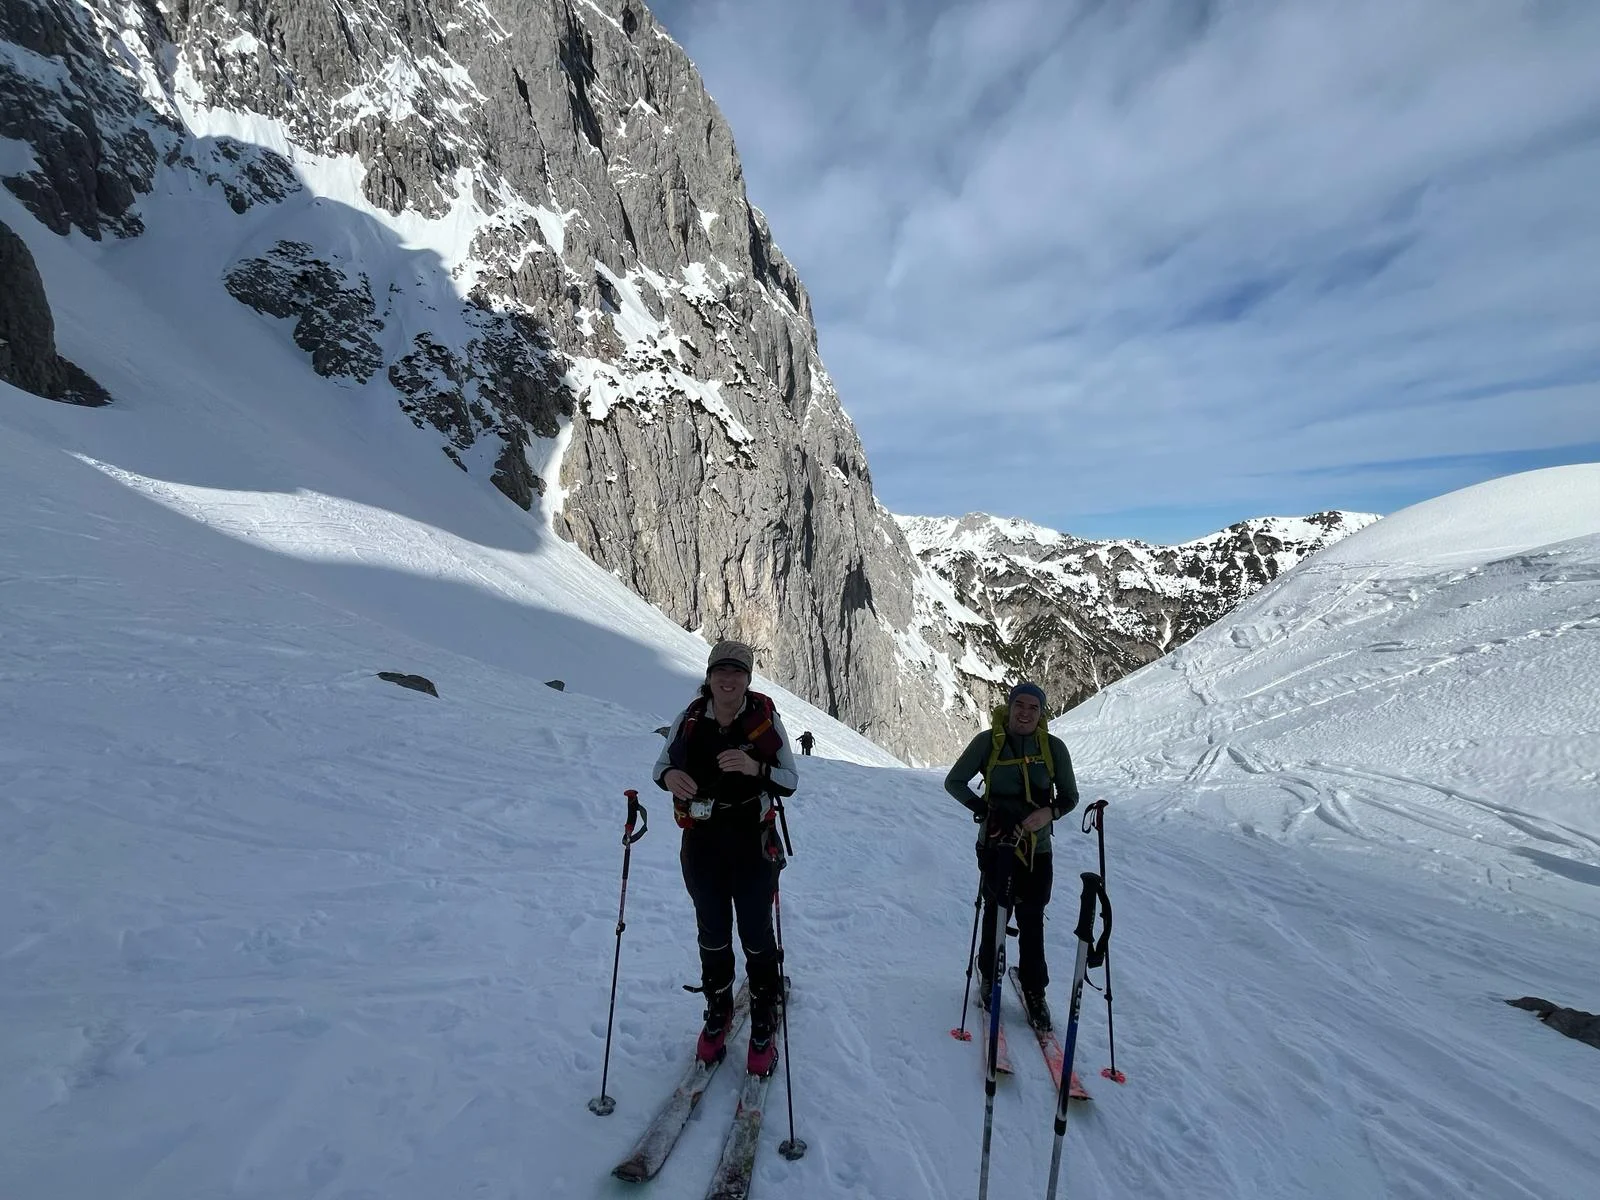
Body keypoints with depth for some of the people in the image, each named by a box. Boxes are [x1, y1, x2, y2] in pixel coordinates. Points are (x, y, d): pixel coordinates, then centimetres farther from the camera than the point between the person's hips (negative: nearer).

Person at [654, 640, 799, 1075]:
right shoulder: (690, 719, -6)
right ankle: (718, 1011, 41)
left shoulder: (766, 719, -11)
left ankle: (764, 1026, 31)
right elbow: (663, 763, 6)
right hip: (702, 843, 2)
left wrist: (756, 768, -28)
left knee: (757, 936, 10)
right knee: (712, 934, 17)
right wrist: (669, 776, -19)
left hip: (754, 843, -2)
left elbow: (790, 781, -8)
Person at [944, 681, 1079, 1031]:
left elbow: (1070, 795, 5)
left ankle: (1035, 991, 24)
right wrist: (984, 808, -15)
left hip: (1037, 849, 1)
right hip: (996, 845, -1)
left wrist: (1049, 812, -16)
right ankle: (989, 975, 34)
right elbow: (954, 782, 0)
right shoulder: (988, 741, -8)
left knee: (1031, 922, 3)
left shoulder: (1054, 747, -4)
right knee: (996, 913, 8)